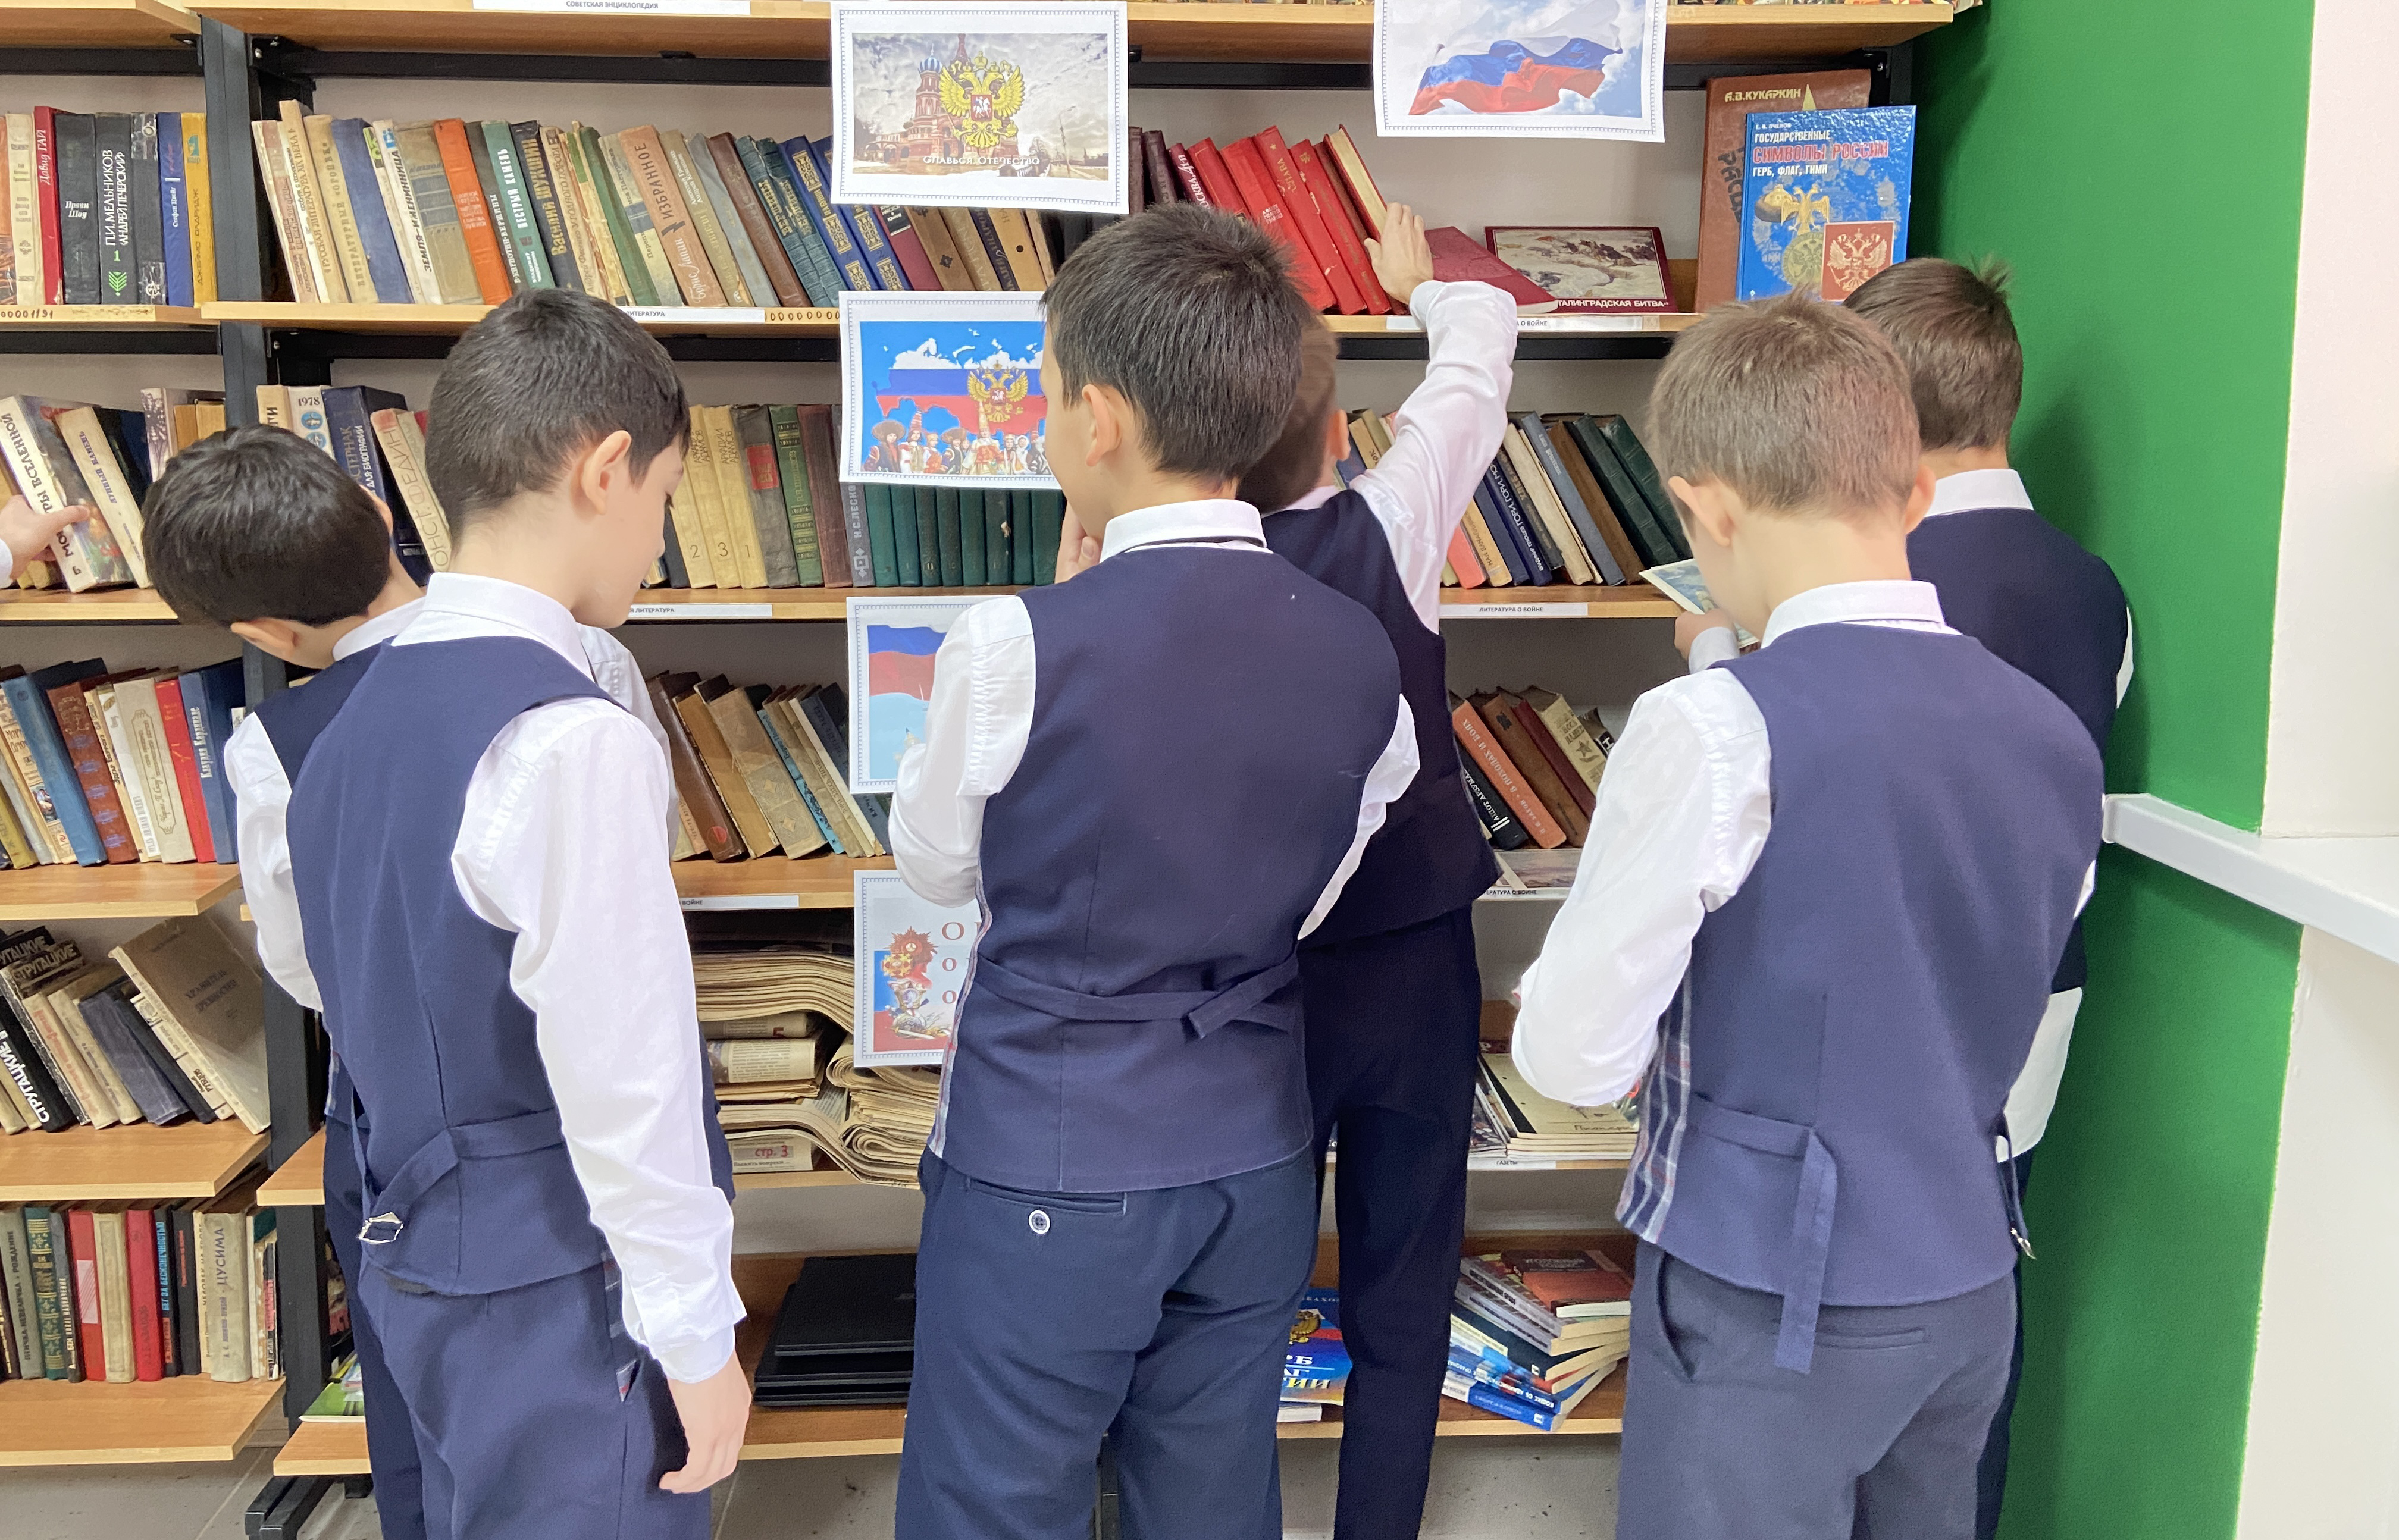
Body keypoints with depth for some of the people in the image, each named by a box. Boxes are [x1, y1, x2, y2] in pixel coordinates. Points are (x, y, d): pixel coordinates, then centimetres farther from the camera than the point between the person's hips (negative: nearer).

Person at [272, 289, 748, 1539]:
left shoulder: (359, 718, 4)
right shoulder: (572, 741, -23)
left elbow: (373, 999, 12)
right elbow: (625, 1082, -23)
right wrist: (697, 1334, -13)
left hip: (420, 1258, 8)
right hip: (558, 1301, -8)